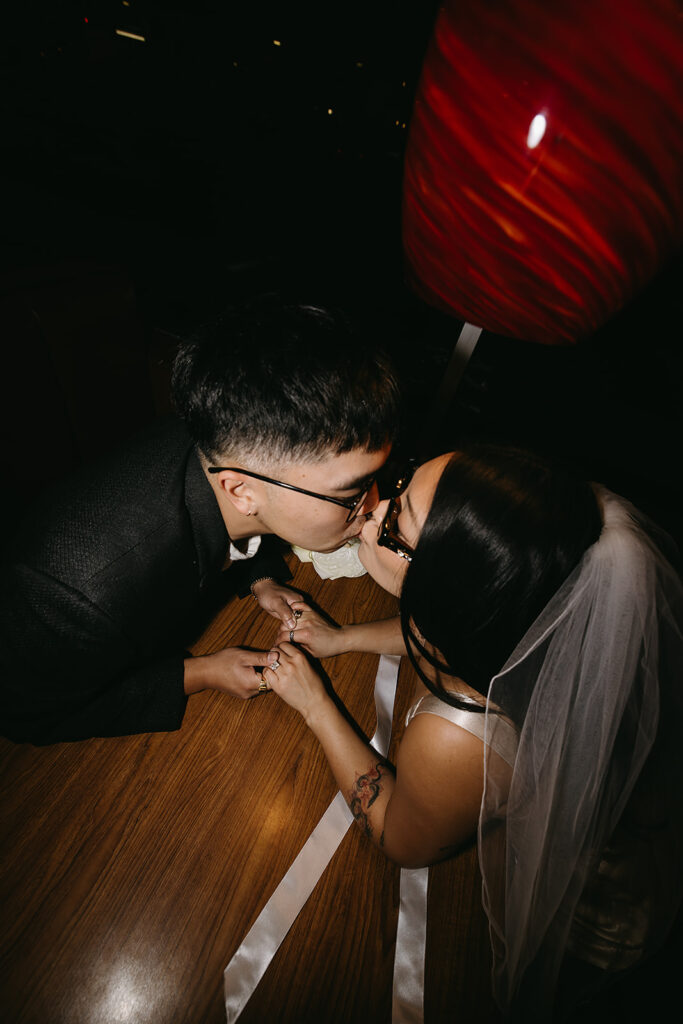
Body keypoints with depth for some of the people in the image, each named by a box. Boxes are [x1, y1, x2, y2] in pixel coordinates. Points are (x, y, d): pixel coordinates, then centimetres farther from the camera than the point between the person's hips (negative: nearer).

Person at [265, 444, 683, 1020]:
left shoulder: (458, 738, -48)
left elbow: (404, 844, -20)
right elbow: (451, 632, -4)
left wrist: (315, 704, -17)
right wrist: (343, 638, -3)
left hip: (570, 935, -5)